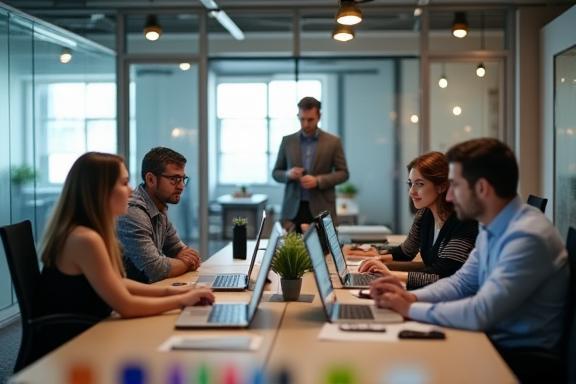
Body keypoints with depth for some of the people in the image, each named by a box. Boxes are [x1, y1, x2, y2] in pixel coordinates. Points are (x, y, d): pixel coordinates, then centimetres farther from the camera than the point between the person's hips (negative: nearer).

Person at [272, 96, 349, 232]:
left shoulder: (333, 142, 3)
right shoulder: (287, 141, 8)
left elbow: (343, 173, 2)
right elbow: (276, 172, 12)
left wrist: (318, 181, -13)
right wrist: (288, 174, -11)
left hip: (321, 209, -1)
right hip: (293, 209, 1)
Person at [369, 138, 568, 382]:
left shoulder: (527, 237, -26)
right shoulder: (491, 228, 4)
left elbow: (480, 313, -29)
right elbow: (462, 282, 12)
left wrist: (411, 309, -19)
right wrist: (411, 296, -6)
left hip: (522, 358, -7)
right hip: (494, 339, 8)